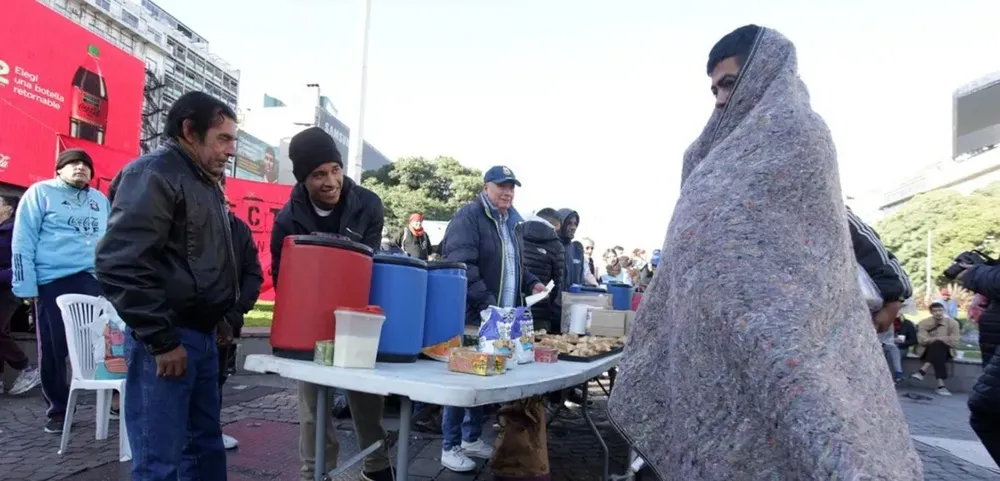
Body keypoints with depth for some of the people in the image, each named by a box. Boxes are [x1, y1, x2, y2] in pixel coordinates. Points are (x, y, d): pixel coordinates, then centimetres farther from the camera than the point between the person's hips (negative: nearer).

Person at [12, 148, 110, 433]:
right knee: (54, 349, 4)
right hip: (53, 282, -3)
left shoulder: (101, 200, 18)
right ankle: (57, 410, 18)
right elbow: (22, 242, -2)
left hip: (95, 281, 3)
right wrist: (26, 286, -8)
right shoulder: (41, 192, 3)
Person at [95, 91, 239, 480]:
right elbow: (120, 264, -22)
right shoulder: (155, 173, -13)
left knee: (205, 445, 16)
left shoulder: (205, 182, 17)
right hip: (168, 340, -9)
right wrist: (161, 339, -19)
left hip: (202, 335, 9)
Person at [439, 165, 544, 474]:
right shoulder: (469, 216, -10)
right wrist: (487, 303, -26)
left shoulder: (512, 223, 17)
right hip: (472, 315, -8)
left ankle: (472, 439, 29)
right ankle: (450, 448, 11)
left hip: (501, 317, 8)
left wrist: (531, 283, 10)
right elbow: (461, 265, -21)